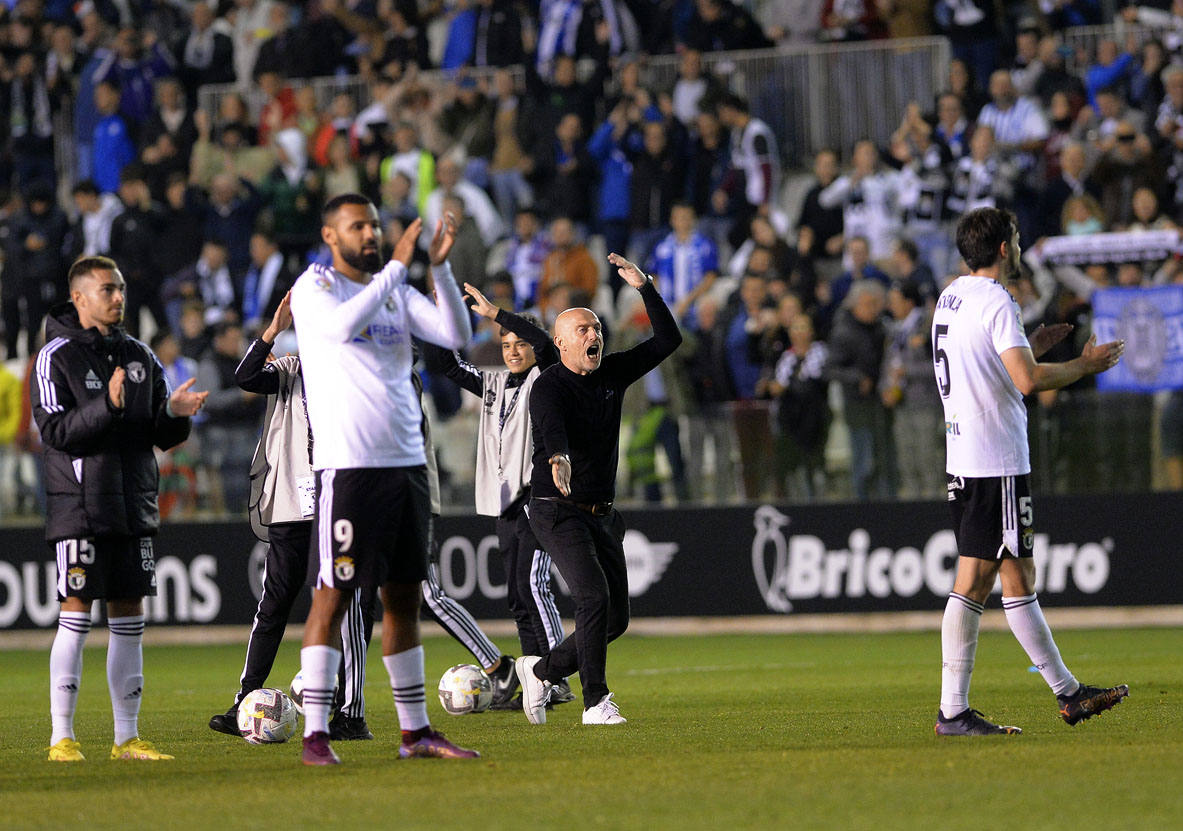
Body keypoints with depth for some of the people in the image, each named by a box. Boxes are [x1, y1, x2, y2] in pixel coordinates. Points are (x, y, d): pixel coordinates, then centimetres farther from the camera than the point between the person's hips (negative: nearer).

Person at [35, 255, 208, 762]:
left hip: (134, 505, 6)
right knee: (76, 611, -7)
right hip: (80, 506, -6)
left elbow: (160, 437, 14)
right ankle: (62, 737, -3)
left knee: (129, 615, 5)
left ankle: (126, 737, 9)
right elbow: (56, 431, -14)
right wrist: (107, 406, -26)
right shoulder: (58, 357, -3)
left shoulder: (139, 357, 14)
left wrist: (175, 415, -7)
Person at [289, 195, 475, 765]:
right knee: (333, 595, -7)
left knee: (404, 595, 10)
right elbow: (344, 324, -24)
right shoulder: (313, 288, -3)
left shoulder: (395, 292, 14)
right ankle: (315, 734, -6)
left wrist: (440, 267, -5)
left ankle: (415, 730, 15)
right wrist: (396, 266, -22)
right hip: (347, 463, -6)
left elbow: (457, 337, 4)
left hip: (406, 462, 6)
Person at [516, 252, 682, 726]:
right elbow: (552, 426, -34)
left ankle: (543, 670, 25)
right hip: (557, 511, -7)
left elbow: (668, 341, 7)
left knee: (616, 618, 5)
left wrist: (644, 287, -3)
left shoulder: (612, 373, 8)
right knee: (594, 597, -23)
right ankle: (595, 702, -17)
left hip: (601, 514, 7)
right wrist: (559, 459, -56)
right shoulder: (549, 387, -12)